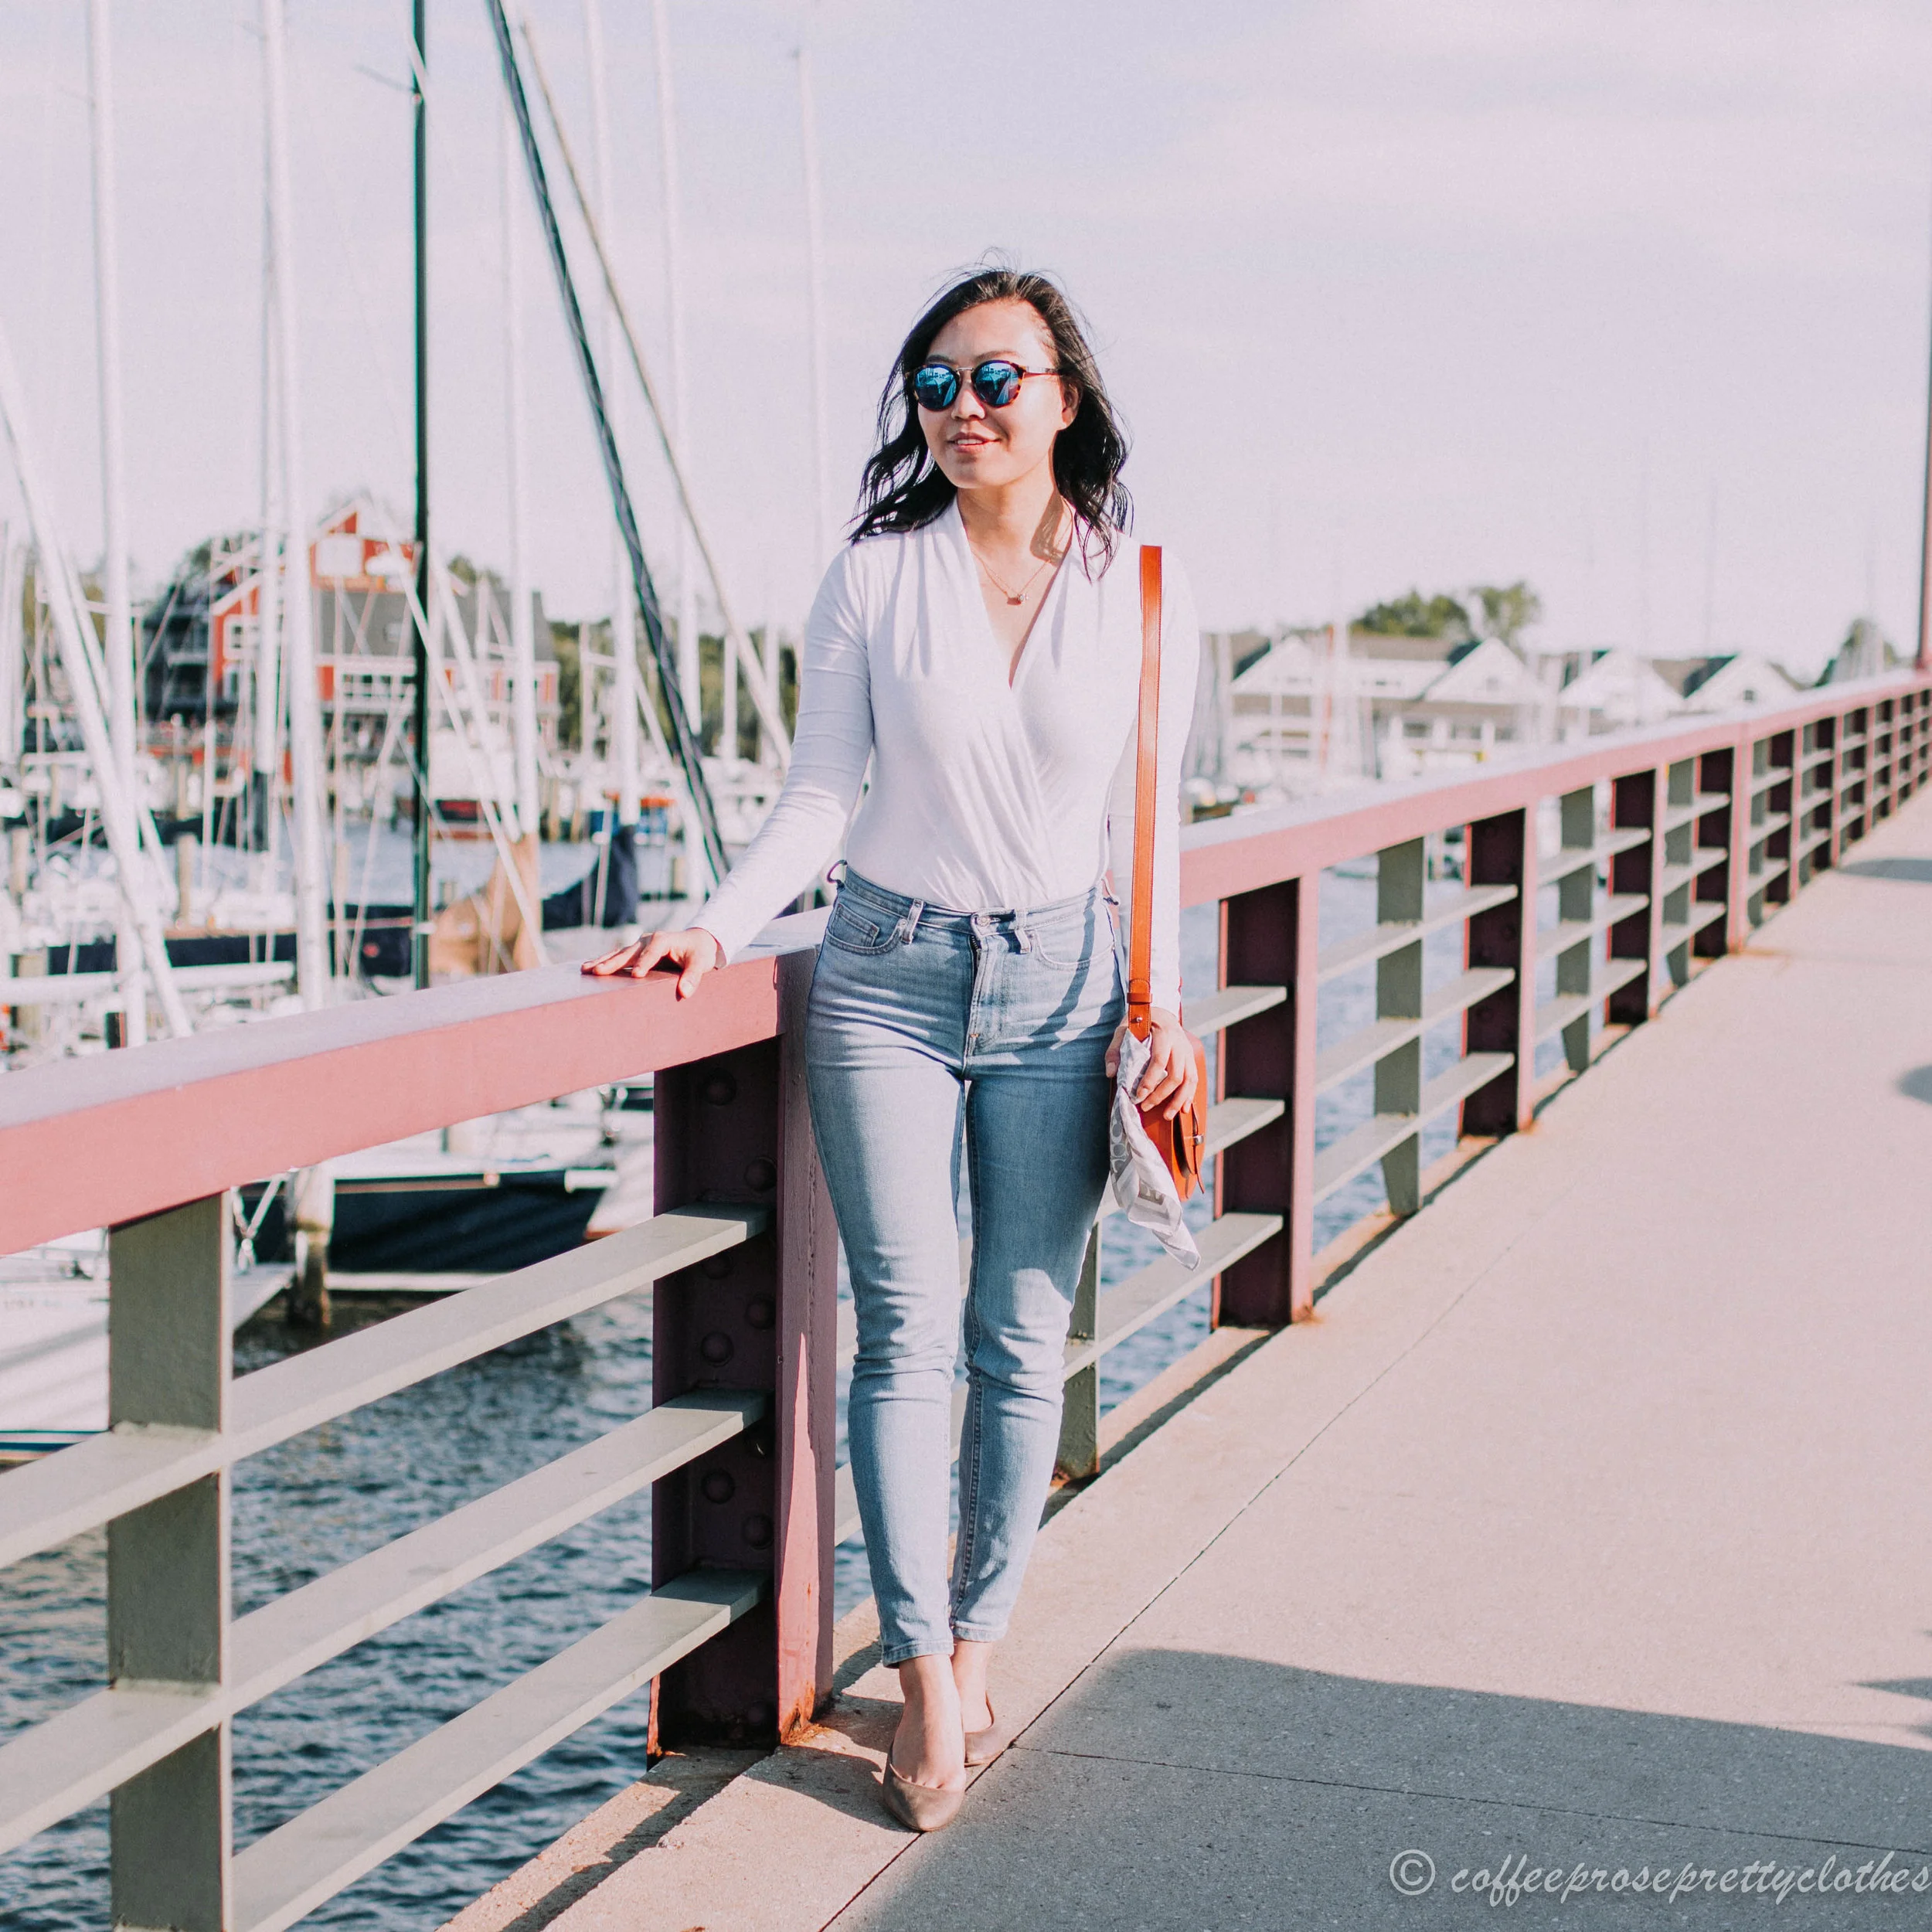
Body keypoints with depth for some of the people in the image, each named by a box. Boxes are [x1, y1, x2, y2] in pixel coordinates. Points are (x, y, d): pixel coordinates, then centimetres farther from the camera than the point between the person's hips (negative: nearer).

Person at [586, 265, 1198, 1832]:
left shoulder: (1140, 592, 2)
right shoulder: (874, 579, -1)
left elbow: (1147, 824, 7)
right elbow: (822, 793, 1)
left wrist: (1167, 1009, 3)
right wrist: (719, 927, -12)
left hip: (1059, 981, 1)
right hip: (888, 975, -1)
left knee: (1021, 1338, 4)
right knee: (907, 1330, -3)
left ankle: (977, 1646, 18)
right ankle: (927, 1689, 3)